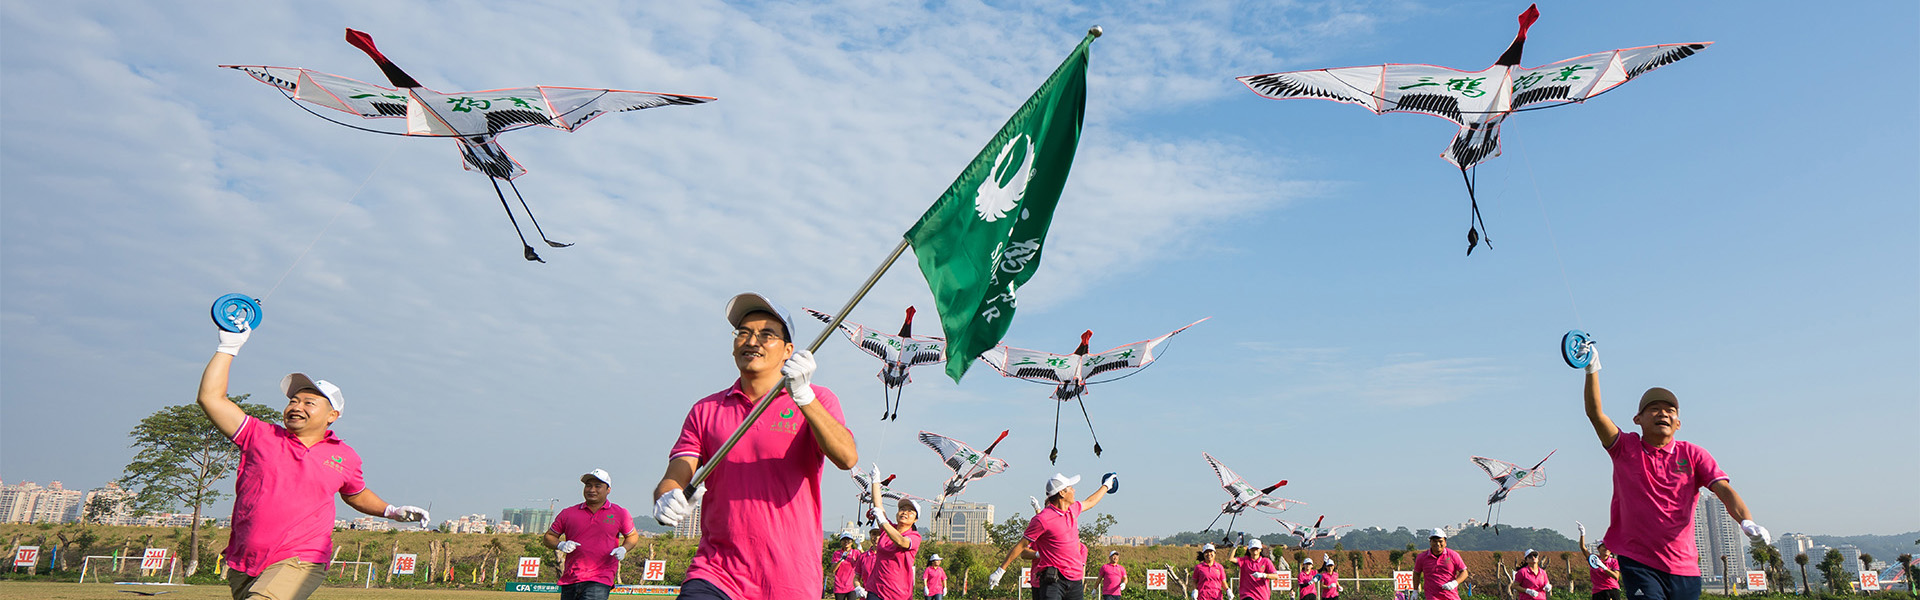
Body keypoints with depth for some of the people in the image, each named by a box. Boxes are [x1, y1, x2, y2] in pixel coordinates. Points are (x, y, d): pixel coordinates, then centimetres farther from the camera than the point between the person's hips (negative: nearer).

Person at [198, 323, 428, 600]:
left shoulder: (344, 456, 7)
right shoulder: (261, 437, 6)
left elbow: (356, 495, 27)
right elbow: (211, 397, 2)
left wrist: (391, 511, 15)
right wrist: (228, 348, 2)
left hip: (299, 563, -3)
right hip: (242, 566, 3)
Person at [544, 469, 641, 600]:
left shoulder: (620, 514, 8)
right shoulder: (568, 513, 9)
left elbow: (633, 536, 20)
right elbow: (548, 537, 16)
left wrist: (623, 549, -1)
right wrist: (560, 545, -6)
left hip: (600, 581, -3)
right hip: (570, 580, 3)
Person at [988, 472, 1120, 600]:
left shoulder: (1073, 509, 10)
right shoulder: (1042, 519, -14)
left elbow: (1089, 502, 34)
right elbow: (1021, 545, -7)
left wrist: (1106, 486, 48)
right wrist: (1001, 570, -3)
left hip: (1075, 579, 7)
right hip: (1052, 580, -7)